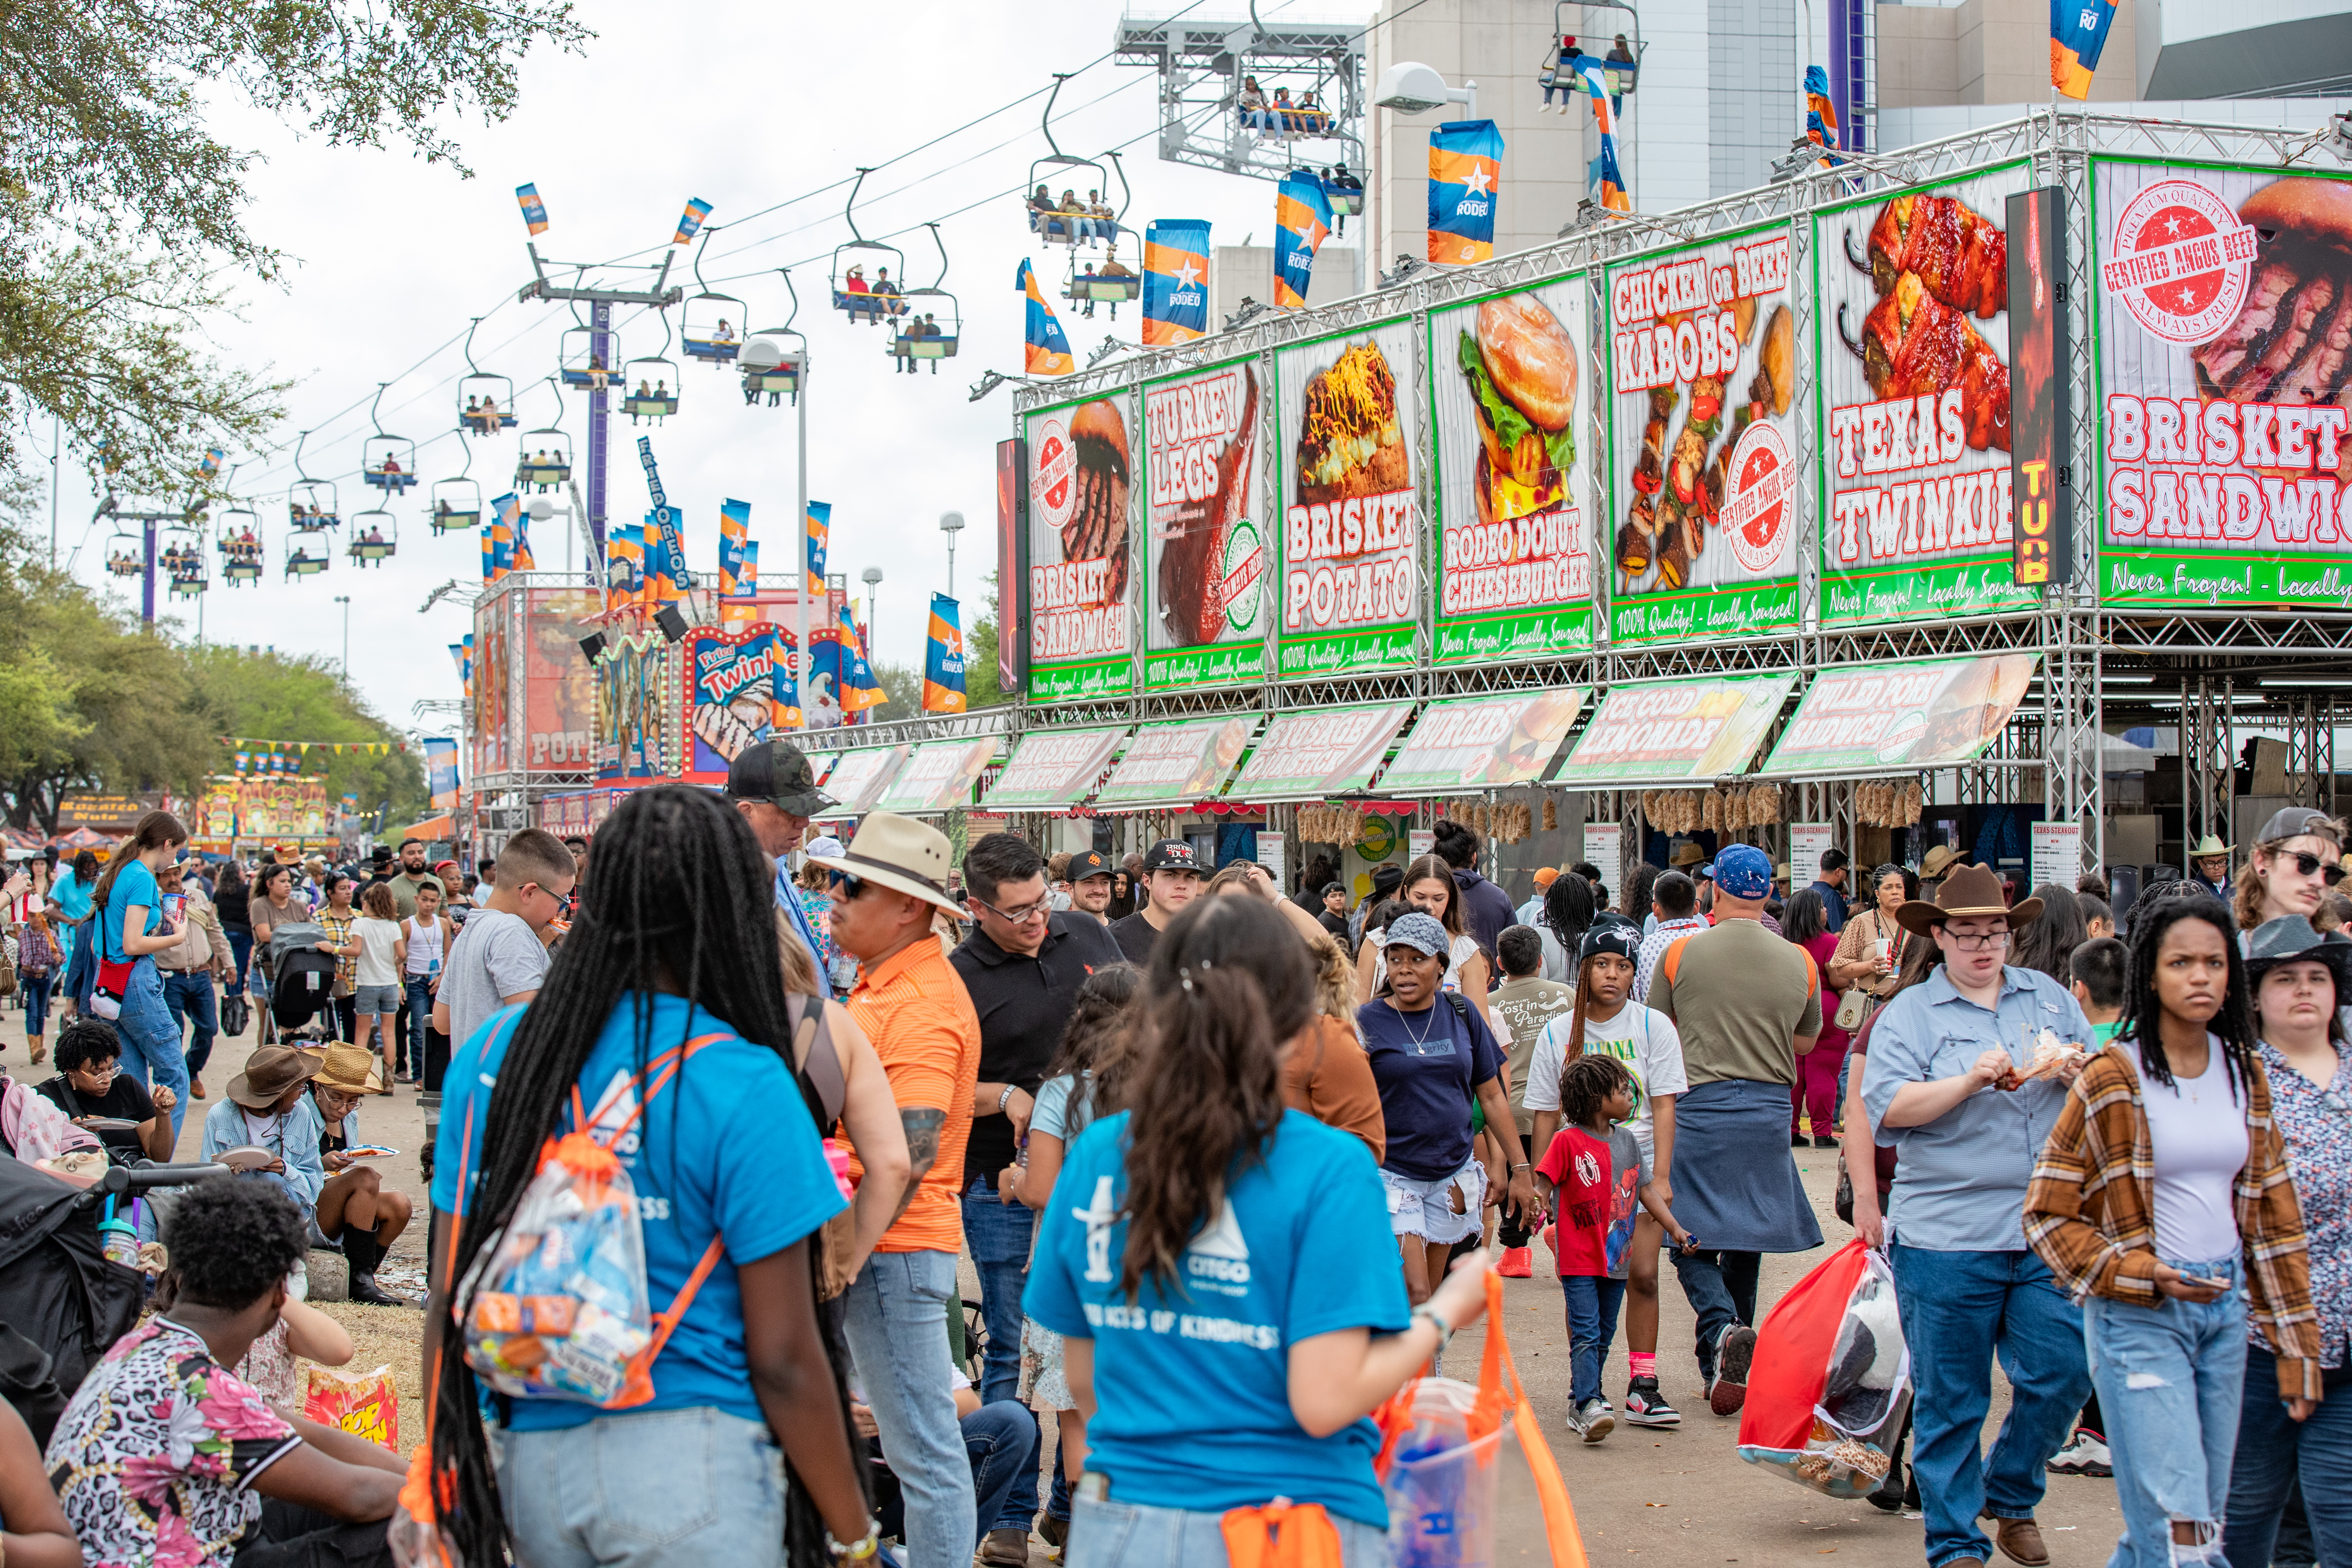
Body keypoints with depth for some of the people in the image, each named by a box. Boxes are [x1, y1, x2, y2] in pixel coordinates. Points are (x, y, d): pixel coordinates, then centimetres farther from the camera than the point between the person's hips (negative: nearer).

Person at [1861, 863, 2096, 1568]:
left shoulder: (2050, 998, 14)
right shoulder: (1909, 1014, 2)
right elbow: (1887, 1106, -11)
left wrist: (2080, 1075, -7)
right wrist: (1969, 1082, -21)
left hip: (2048, 1231, 3)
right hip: (1947, 1236, -3)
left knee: (2063, 1371, 1)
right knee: (1950, 1398, 2)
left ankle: (2011, 1495, 26)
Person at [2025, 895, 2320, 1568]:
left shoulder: (2244, 1071, 8)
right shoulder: (2112, 1079, -8)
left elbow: (2274, 1214, 12)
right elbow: (2048, 1213, -5)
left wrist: (2295, 1344, 9)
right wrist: (2145, 1274, -16)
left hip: (2226, 1309, 5)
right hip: (2138, 1317, -5)